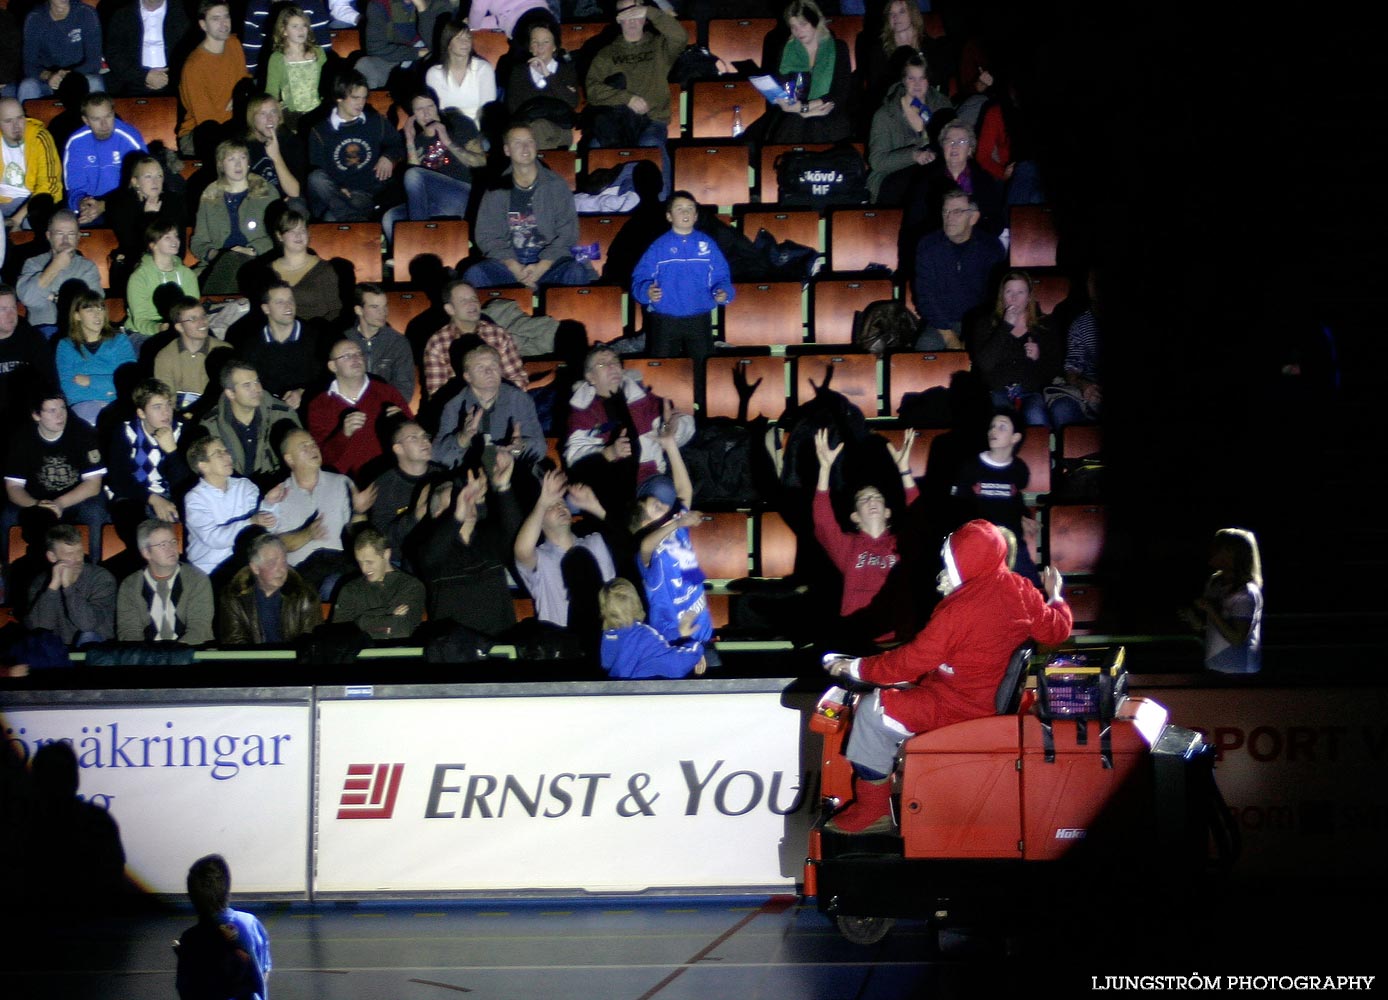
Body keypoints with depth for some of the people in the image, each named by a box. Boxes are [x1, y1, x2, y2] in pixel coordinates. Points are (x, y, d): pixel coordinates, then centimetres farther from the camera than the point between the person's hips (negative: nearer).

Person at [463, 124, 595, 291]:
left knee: (576, 273, -34)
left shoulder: (556, 186, 9)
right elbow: (486, 237, 4)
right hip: (508, 262, 1)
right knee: (474, 274, -30)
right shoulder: (496, 191, 11)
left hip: (550, 260, -1)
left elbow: (567, 233, 2)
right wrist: (516, 269, -13)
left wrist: (541, 267, -14)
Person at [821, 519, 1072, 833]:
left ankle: (871, 811, 3)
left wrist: (858, 667, -11)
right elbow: (1056, 630, 9)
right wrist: (1055, 597, 29)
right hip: (995, 696, 10)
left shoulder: (960, 610, -27)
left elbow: (913, 660, -21)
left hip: (961, 705, -10)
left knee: (873, 711, -4)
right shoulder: (1019, 591, -5)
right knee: (896, 691, 23)